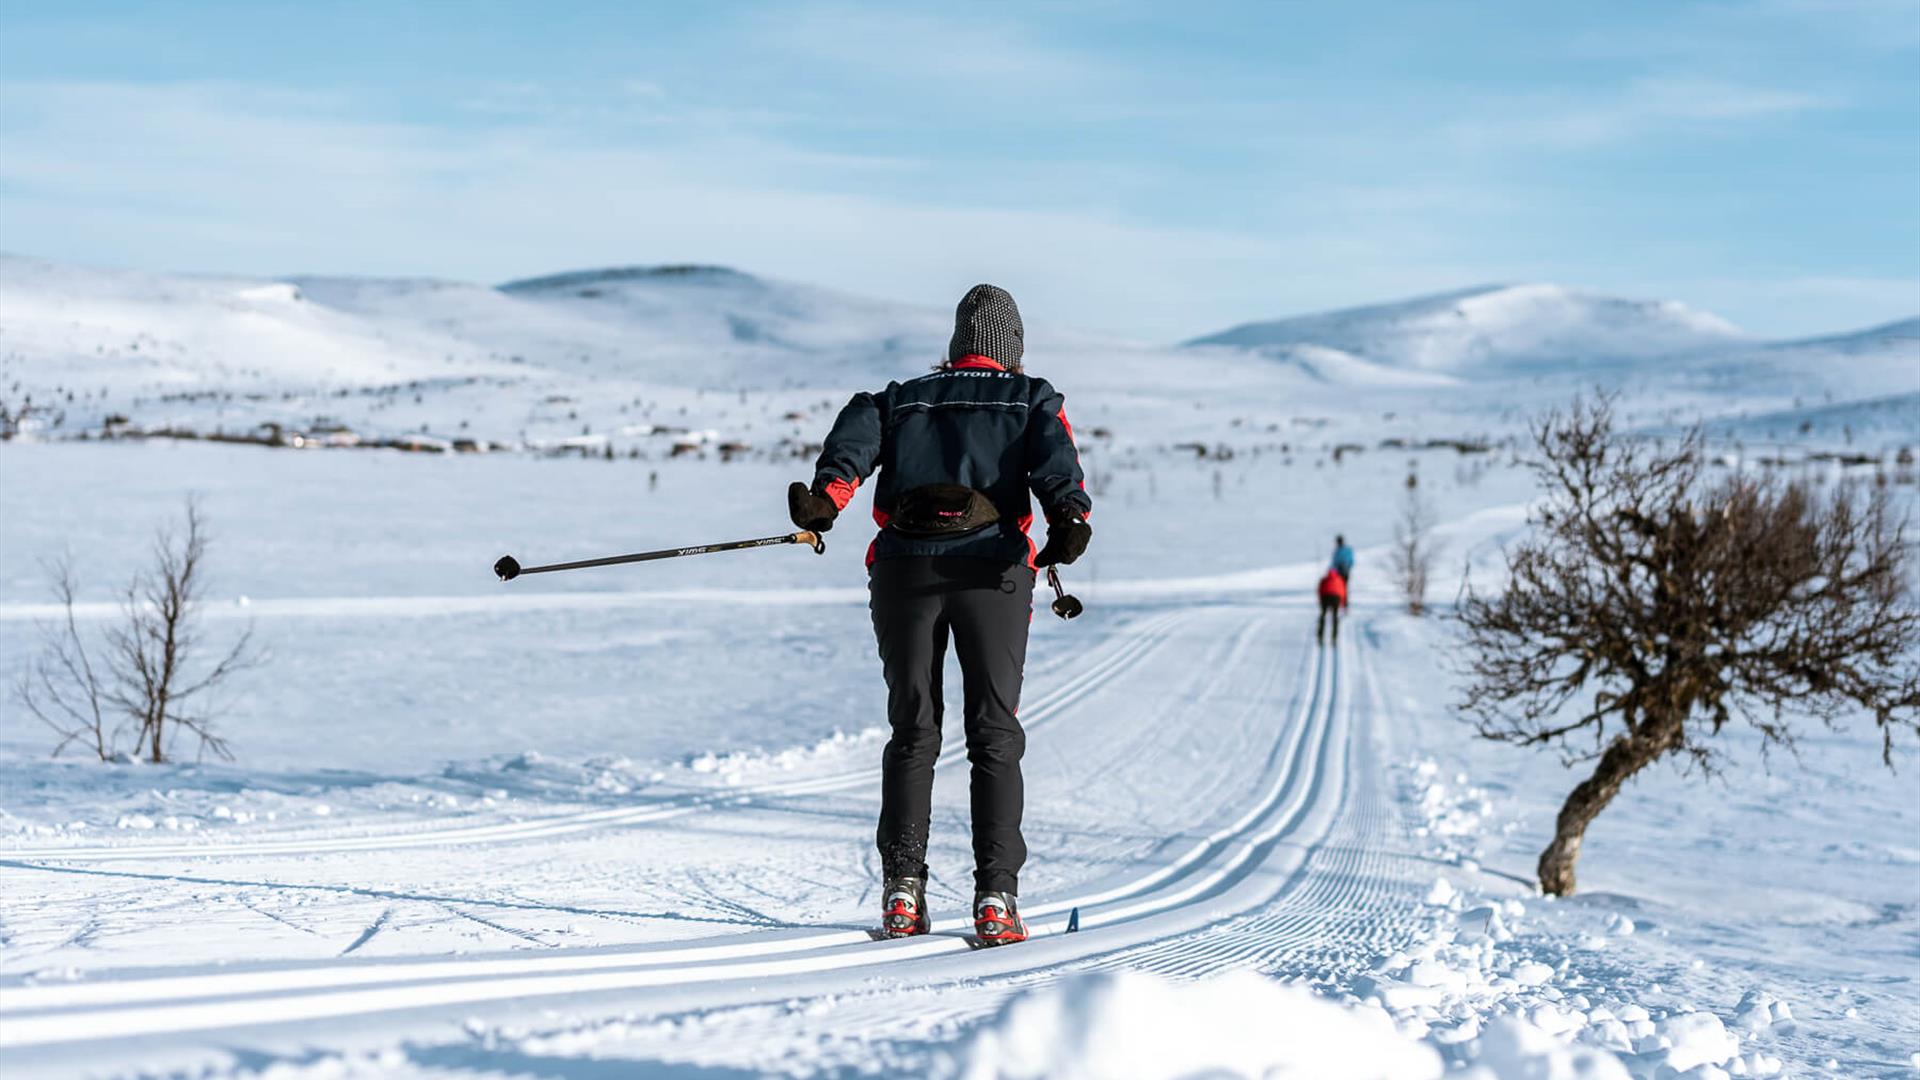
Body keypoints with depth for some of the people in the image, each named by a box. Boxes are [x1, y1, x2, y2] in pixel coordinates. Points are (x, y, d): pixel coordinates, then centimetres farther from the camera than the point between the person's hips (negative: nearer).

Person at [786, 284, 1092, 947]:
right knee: (995, 735, 2)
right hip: (991, 565, -2)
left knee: (911, 731, 10)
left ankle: (903, 886, 0)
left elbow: (858, 432, 2)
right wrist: (1070, 517, -19)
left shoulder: (902, 398, 25)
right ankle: (996, 896, -7)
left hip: (905, 565, 2)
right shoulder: (1033, 397, 20)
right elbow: (1055, 456, -3)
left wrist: (828, 493, -14)